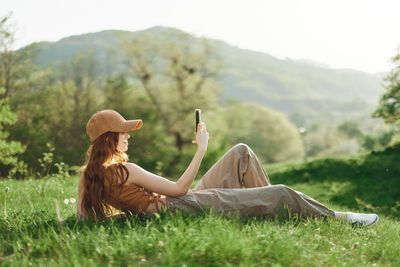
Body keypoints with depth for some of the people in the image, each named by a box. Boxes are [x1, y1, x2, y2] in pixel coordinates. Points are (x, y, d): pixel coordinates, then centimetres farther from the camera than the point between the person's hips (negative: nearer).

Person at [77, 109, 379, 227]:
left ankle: (271, 210, 19)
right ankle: (337, 217, 14)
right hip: (190, 207, -10)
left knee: (241, 152, 14)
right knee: (283, 193, -8)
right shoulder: (125, 170, -22)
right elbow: (179, 188, -19)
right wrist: (201, 149, -15)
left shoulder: (94, 172, 3)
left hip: (184, 203, 10)